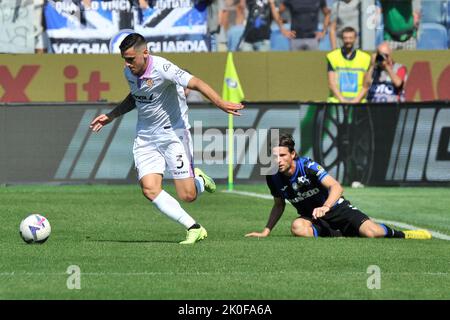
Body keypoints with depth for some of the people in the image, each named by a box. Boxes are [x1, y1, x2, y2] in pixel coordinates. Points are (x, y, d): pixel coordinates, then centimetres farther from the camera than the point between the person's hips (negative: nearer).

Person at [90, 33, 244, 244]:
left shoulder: (162, 68, -23)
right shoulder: (129, 73, 1)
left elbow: (195, 83, -33)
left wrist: (220, 104, -47)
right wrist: (111, 116, 21)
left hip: (173, 133, -6)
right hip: (145, 138, 6)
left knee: (188, 196, -7)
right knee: (150, 189, -15)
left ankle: (198, 179, 31)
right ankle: (194, 228, -5)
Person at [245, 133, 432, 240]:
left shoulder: (308, 166, -21)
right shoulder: (273, 178, -7)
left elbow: (336, 187, -31)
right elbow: (279, 205, 11)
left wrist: (325, 208, -50)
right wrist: (266, 231, 0)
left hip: (335, 208, -3)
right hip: (311, 217, 3)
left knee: (370, 232, -24)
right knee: (297, 227, -34)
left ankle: (397, 234, 11)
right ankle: (339, 237, -16)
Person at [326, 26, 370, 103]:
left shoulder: (365, 58, 10)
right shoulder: (333, 57, 8)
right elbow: (331, 83, 2)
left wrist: (357, 100, -10)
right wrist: (342, 100, -11)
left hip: (358, 102, 1)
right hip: (337, 101, -1)